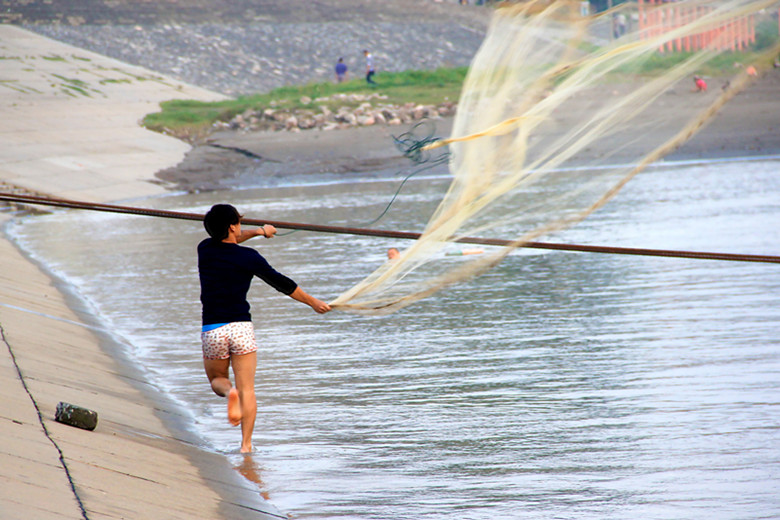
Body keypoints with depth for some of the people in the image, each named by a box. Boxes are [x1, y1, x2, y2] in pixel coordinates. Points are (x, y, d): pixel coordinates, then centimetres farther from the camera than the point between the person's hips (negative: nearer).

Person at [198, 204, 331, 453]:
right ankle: (246, 444, -5)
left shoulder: (204, 249, 3)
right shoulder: (248, 257, -5)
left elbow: (225, 241, 28)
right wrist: (313, 302, 15)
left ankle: (228, 391, -15)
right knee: (247, 390, 4)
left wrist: (257, 231, 30)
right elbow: (282, 284, 3)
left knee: (217, 379, 21)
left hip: (212, 330, 2)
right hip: (242, 328, -2)